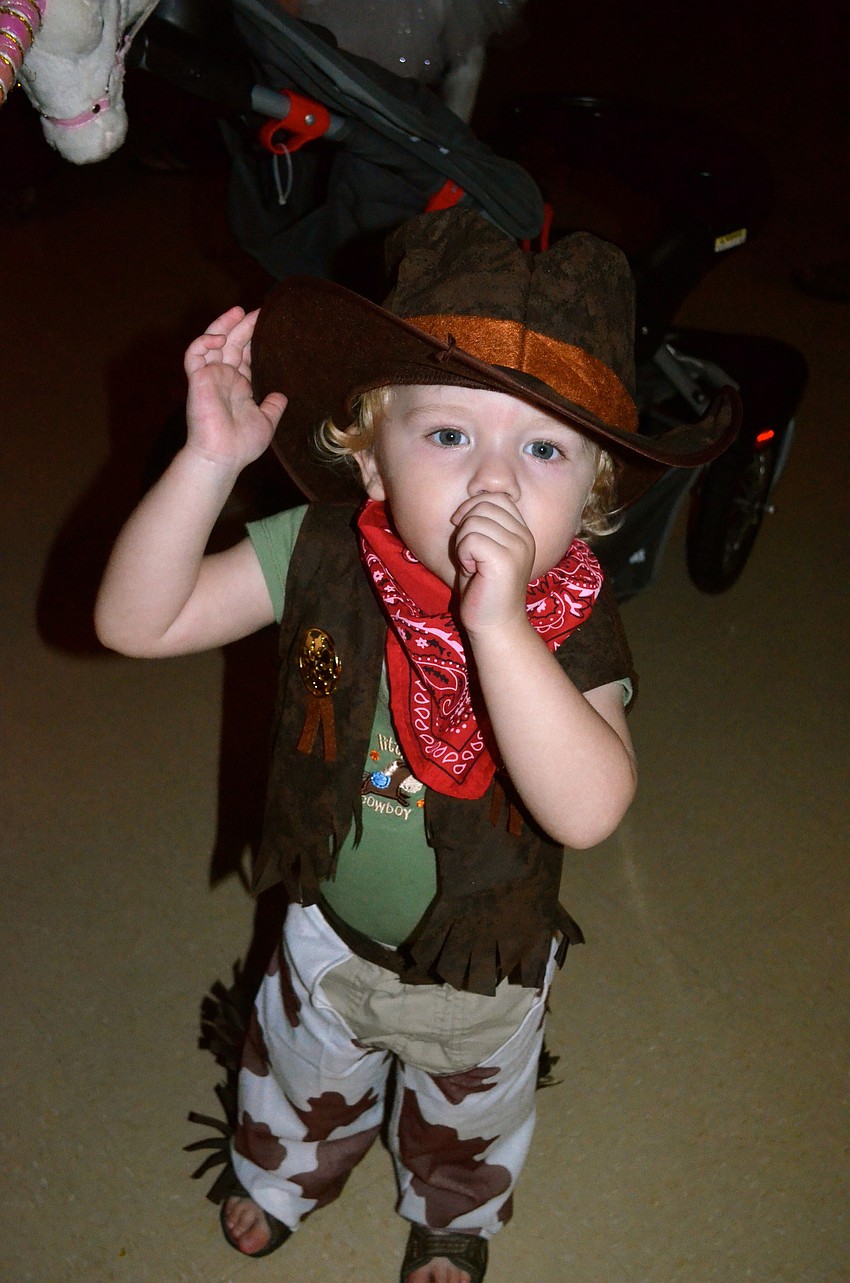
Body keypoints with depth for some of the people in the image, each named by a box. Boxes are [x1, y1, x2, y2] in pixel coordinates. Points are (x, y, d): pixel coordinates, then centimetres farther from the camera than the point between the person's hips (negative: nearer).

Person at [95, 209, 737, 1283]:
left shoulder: (572, 627, -32)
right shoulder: (322, 557, -26)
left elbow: (587, 810, -46)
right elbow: (137, 620, -26)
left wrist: (495, 622, -55)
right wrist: (210, 459, -37)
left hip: (484, 969, -1)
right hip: (331, 931, 2)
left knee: (469, 1120, 30)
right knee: (300, 1075, 32)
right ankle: (283, 1174, 69)